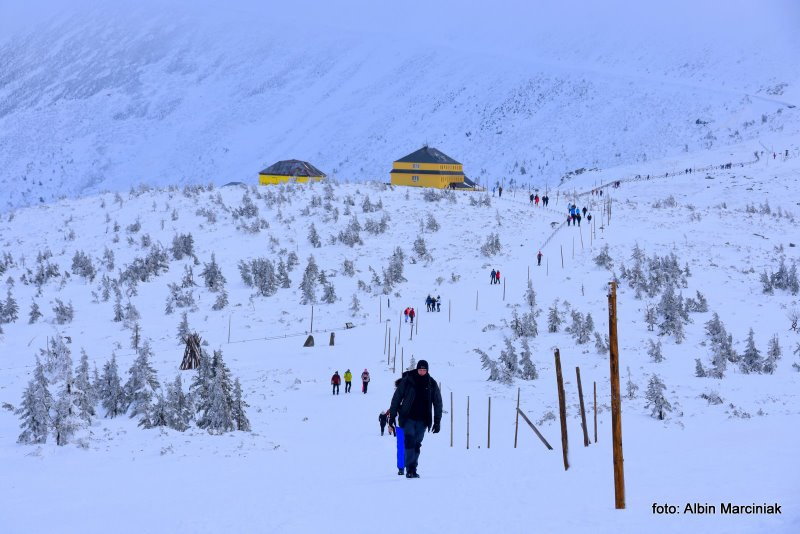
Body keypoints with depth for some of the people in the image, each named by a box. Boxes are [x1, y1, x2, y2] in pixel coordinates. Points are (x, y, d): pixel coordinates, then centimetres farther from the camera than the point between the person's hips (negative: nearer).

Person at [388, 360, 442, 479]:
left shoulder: (432, 384, 3)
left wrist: (437, 422, 5)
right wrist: (392, 417, -2)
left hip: (422, 420, 2)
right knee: (410, 440, -17)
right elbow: (396, 398, 0)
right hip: (408, 418, -2)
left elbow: (438, 403, 10)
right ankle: (410, 469, -17)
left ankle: (413, 470, 11)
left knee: (416, 444, 5)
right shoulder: (407, 381, -4)